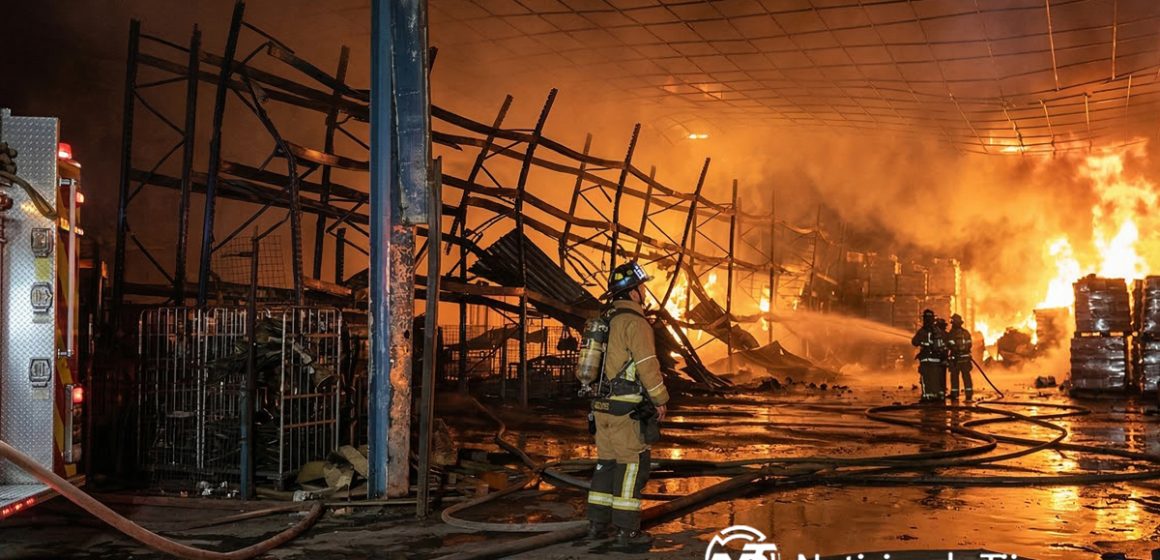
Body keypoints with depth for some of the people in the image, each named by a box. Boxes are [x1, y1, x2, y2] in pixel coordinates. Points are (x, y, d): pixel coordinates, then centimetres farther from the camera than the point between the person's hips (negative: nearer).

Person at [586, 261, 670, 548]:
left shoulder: (606, 320, 14)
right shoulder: (635, 322, -14)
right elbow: (648, 366, -18)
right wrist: (661, 401, -6)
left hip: (603, 405, 9)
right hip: (626, 409, -9)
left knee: (607, 463, 13)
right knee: (632, 465, -3)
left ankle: (597, 524, 16)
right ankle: (627, 530, -1)